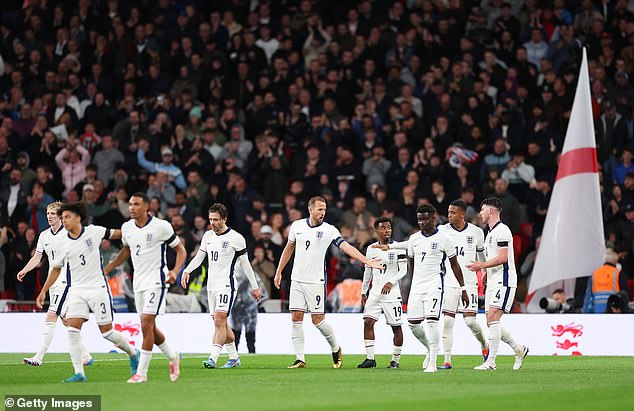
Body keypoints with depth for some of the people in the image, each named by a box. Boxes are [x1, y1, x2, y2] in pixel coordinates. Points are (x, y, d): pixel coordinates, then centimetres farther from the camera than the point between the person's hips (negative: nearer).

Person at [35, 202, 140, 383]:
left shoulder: (94, 232, -6)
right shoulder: (63, 244, 2)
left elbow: (117, 234, 10)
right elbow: (56, 268, 15)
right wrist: (43, 291, 12)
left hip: (98, 288, -3)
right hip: (77, 291, 3)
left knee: (107, 332, -2)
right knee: (72, 329, -14)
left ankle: (132, 353, 26)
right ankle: (79, 373, -10)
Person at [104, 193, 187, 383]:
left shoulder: (161, 226, -13)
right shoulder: (127, 227, 5)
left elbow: (180, 249, -4)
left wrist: (175, 271, -20)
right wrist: (108, 268, 18)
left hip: (156, 281, -7)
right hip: (138, 281, 7)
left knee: (146, 325, -14)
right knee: (149, 327, 9)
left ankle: (141, 372, -12)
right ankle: (173, 356, 33)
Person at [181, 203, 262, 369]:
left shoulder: (236, 238, -7)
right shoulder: (208, 236, 10)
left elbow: (245, 263, -1)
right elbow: (199, 256, 16)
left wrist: (255, 287, 3)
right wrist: (187, 270, -2)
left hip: (226, 285, -7)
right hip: (211, 285, 7)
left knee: (219, 322, -17)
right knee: (222, 324, 11)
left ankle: (213, 358, -23)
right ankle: (234, 358, 22)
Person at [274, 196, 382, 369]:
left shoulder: (329, 230, -6)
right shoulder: (297, 226, 5)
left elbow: (346, 247, -15)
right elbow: (289, 248, 18)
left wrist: (367, 261, -27)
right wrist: (279, 272, 18)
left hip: (316, 281, -3)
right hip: (297, 280, 3)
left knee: (318, 319, -5)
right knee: (296, 317, -1)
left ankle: (336, 349, 19)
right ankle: (300, 359, 4)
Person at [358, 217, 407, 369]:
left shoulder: (397, 248, -3)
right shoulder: (371, 249, 10)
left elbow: (403, 270, -8)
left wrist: (391, 282, -23)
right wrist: (363, 291, 19)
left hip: (392, 293, -4)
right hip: (375, 292, 4)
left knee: (396, 327, 0)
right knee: (368, 322, -10)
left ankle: (396, 360, 12)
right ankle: (370, 358, -6)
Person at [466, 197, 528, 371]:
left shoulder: (502, 230, -11)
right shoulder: (491, 232, 21)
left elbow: (503, 258, -19)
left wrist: (481, 265, -15)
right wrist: (486, 274, 16)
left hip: (504, 281, -10)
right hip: (493, 283, 10)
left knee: (493, 319, -17)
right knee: (491, 322, 7)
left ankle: (490, 362, -18)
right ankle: (519, 350, 21)